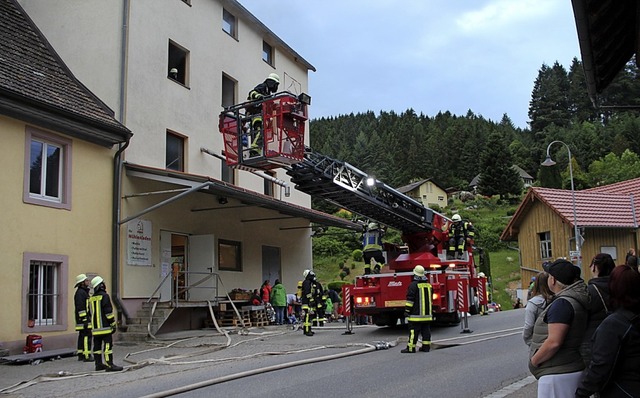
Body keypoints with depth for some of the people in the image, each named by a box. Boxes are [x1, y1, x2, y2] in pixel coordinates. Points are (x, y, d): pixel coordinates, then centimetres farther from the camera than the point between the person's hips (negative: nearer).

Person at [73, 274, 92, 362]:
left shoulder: (84, 292, 20)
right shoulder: (80, 292, -14)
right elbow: (80, 308, -21)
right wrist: (84, 319, -23)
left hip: (84, 320, 11)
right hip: (83, 319, -11)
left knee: (82, 337, 13)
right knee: (87, 336, -11)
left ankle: (80, 355, 18)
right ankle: (87, 356, -11)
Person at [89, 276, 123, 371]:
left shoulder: (91, 298, 15)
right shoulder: (104, 296, -11)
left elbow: (91, 313, 20)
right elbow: (108, 312, -15)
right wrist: (113, 324, -10)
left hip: (95, 327, 8)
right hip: (105, 327, -8)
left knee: (97, 346, 11)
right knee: (108, 345, -9)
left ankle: (98, 364, 16)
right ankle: (110, 365, -12)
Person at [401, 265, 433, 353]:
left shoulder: (413, 285, -11)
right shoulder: (428, 285, 13)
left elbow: (410, 299, -14)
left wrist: (407, 310, -9)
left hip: (416, 313, -7)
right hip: (427, 312, 7)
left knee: (413, 330, -5)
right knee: (426, 330, 9)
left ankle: (411, 347, -4)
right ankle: (426, 346, 10)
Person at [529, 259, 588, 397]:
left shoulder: (562, 303, -20)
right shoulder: (575, 300, 10)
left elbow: (554, 342, -26)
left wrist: (533, 360, -12)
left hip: (558, 374, -10)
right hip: (572, 369, 10)